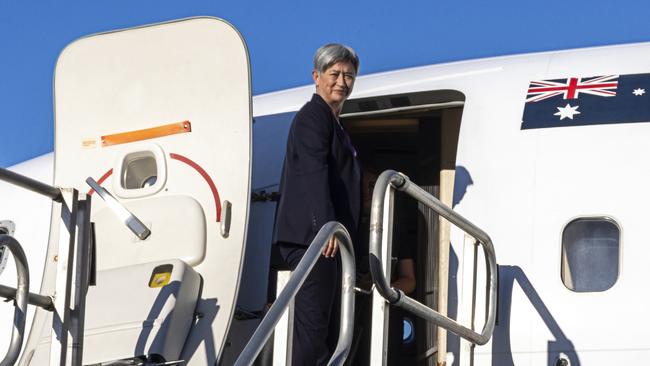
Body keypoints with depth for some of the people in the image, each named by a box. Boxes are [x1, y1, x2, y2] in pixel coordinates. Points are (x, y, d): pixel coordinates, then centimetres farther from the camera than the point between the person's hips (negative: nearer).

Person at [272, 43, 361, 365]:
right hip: (314, 236, -10)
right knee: (313, 324, -14)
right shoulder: (312, 116, -7)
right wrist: (326, 225, -31)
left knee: (327, 329, 11)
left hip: (328, 240, 10)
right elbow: (314, 173, -20)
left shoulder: (332, 122, 25)